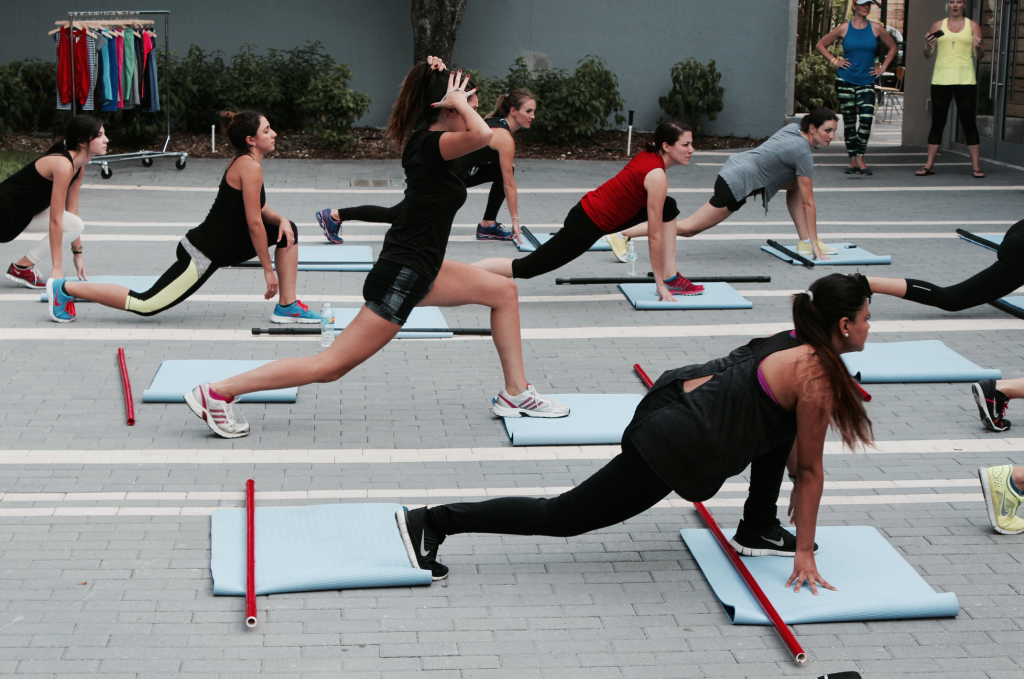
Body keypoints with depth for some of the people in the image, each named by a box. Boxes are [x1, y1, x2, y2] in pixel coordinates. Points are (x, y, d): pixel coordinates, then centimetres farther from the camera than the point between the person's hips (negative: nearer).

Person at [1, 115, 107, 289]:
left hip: (22, 214, 10)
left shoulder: (78, 166, 0)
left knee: (75, 226, 2)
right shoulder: (63, 165, -29)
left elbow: (72, 211, 9)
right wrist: (57, 267, -27)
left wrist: (77, 254, 11)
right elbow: (55, 221, -29)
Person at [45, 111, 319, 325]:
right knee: (146, 305, -6)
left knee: (288, 230, 8)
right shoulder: (249, 166, -20)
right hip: (202, 255, -10)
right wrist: (268, 269, -13)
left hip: (222, 247, 10)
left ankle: (287, 307, 9)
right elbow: (254, 224, -20)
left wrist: (280, 220, -6)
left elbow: (261, 211, 16)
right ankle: (65, 289, 4)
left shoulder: (243, 162, 10)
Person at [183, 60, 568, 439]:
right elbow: (481, 135, -41)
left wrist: (437, 77, 11)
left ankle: (516, 394, 19)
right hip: (402, 276, -10)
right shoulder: (434, 144, -19)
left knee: (504, 291, 14)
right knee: (331, 366, -6)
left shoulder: (423, 140, 8)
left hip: (419, 269, 10)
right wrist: (458, 101, -21)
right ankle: (217, 393, -4)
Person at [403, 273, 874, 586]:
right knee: (563, 517, -2)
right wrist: (805, 554, 1)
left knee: (783, 424, 23)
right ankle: (434, 523, -2)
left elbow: (794, 443, 29)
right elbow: (810, 471, -7)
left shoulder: (792, 344, 13)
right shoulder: (815, 378, -14)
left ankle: (758, 530, 28)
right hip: (672, 445, -10)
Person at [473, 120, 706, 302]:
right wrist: (659, 283, -9)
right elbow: (655, 235, -17)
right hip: (587, 226, -10)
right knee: (524, 269, -4)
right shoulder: (657, 176, -22)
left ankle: (671, 278, 13)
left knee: (669, 208, 10)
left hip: (590, 208, 10)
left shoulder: (649, 154, 4)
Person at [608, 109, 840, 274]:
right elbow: (808, 202, -13)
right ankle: (622, 236, -5)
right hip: (737, 184, -10)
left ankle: (804, 243, 14)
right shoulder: (803, 153, -18)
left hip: (738, 165, 10)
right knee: (687, 228, -5)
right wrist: (815, 240, -6)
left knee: (796, 184, 15)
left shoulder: (794, 128, 7)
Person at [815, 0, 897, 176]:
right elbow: (820, 45, 10)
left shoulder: (876, 28, 4)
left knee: (866, 119, -16)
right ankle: (853, 161, 9)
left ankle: (860, 158, -7)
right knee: (849, 121, 3)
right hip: (845, 81, 0)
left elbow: (892, 48, 17)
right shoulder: (844, 28, 1)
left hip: (866, 82, 0)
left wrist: (883, 68, 8)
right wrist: (834, 61, 0)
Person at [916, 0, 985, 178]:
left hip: (965, 79, -1)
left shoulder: (972, 26, 9)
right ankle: (929, 165, 7)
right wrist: (928, 45, -9)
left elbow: (979, 56, 4)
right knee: (937, 123, 3)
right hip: (941, 78, 1)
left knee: (969, 123, -3)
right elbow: (928, 55, 12)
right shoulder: (938, 25, 12)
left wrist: (978, 47, -18)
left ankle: (976, 166, 0)